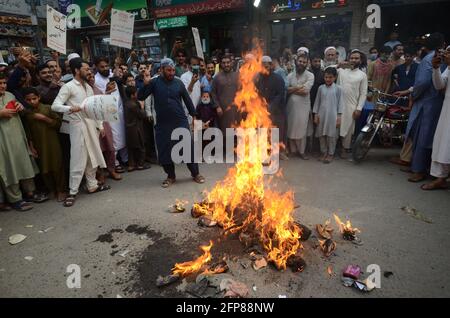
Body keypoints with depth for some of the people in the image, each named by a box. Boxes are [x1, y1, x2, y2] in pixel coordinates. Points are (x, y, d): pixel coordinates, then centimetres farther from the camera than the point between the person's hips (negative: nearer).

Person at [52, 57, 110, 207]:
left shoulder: (88, 87, 15)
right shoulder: (68, 87, -7)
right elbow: (55, 105, -15)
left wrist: (100, 125, 14)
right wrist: (70, 108, -33)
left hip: (91, 124, 7)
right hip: (77, 125, -7)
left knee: (93, 156, 12)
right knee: (78, 158, -6)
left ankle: (92, 185, 25)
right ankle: (73, 192, 5)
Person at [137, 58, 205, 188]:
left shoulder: (178, 83, 4)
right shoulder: (155, 83, 1)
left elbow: (187, 100, 10)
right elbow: (140, 97, -4)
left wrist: (194, 115, 8)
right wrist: (145, 83, -19)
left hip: (181, 121, 0)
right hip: (163, 123, 0)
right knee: (165, 150, 6)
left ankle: (195, 173, 17)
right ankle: (171, 176, 23)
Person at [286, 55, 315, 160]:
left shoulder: (310, 75, -2)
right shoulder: (290, 75, 8)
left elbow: (305, 91, -14)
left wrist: (292, 89, -5)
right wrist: (299, 87, -9)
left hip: (304, 106, -3)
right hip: (291, 105, 3)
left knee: (302, 129, 1)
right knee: (291, 128, 7)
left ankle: (301, 151, 14)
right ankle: (292, 149, 20)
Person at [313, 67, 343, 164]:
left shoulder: (338, 89, -1)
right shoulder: (321, 88, 5)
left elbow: (340, 103, 0)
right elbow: (317, 101, 9)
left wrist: (339, 117, -4)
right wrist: (315, 114, 4)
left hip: (332, 115, -2)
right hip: (322, 115, 3)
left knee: (331, 135, 3)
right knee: (321, 135, 7)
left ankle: (331, 154, 15)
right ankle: (324, 152, 22)